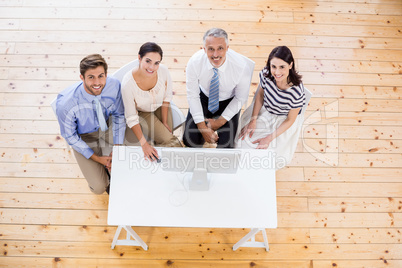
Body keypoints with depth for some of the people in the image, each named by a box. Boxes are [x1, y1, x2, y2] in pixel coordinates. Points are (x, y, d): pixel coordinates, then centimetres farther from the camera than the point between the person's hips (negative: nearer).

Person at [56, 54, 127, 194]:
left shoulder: (114, 85, -27)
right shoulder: (65, 103, -35)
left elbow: (119, 115, -9)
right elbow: (70, 136, -17)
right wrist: (97, 158, -16)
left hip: (107, 125, 3)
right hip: (83, 137, -3)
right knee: (99, 187, -8)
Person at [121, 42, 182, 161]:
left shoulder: (163, 70, -27)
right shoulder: (128, 83, -34)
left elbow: (167, 97, -7)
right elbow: (132, 118, -23)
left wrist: (165, 122, -4)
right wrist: (144, 144, -25)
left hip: (161, 107, 3)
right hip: (142, 113, -3)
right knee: (167, 139, -14)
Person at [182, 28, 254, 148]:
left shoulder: (242, 67, -29)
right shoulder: (194, 63, -26)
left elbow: (240, 98, -12)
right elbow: (192, 95, -13)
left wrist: (219, 122, -14)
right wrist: (202, 127, -16)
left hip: (229, 103, 0)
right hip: (203, 98, 1)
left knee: (225, 147, -14)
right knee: (189, 141, -14)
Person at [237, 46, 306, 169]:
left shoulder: (297, 91, -35)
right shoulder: (266, 74, -25)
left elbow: (290, 120, -19)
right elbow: (260, 94, -5)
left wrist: (269, 138, -22)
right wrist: (253, 121, -12)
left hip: (282, 121, -3)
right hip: (263, 111, 4)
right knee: (243, 141, -2)